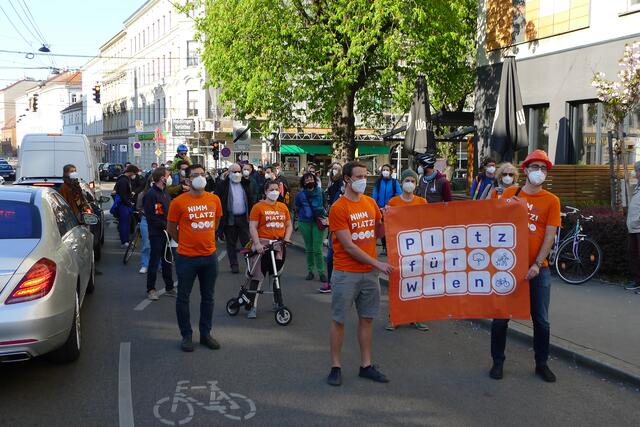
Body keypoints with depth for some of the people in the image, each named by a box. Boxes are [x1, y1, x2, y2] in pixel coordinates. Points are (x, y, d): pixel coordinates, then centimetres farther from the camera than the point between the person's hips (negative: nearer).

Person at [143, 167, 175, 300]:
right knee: (154, 261, -1)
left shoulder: (165, 193, 14)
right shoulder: (151, 194, -13)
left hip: (167, 233, 8)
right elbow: (150, 217, -18)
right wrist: (165, 225, -19)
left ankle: (169, 288, 22)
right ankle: (151, 289, 8)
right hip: (156, 233, -8)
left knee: (167, 260, 13)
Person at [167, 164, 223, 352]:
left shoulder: (214, 199, 2)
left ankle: (205, 334, 27)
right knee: (183, 298, 6)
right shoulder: (179, 202, -10)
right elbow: (171, 229, 0)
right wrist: (185, 242, 8)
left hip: (210, 256, 4)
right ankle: (186, 336, 19)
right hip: (187, 258, -4)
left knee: (208, 297, 13)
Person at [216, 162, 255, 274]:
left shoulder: (245, 184, 11)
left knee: (247, 242, -1)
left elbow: (251, 201, 12)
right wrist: (221, 218, -11)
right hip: (230, 219, -2)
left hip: (244, 218, 2)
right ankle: (234, 265, 14)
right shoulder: (222, 185, -1)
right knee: (231, 244, 6)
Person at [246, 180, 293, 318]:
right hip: (263, 246, -5)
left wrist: (286, 239, -1)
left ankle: (277, 302, 29)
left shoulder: (283, 207, 11)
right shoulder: (258, 207, -4)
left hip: (279, 246, 5)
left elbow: (289, 225, 15)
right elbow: (252, 227, -9)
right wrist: (257, 243, -19)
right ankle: (252, 306, -1)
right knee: (257, 277, -5)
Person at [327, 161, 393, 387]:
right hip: (346, 273, -6)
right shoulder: (338, 208, -12)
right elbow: (349, 246, -15)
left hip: (370, 273, 6)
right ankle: (335, 366, 13)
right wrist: (377, 263, -16)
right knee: (338, 320, 3)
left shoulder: (371, 203, 7)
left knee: (367, 318, 11)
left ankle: (366, 365, 22)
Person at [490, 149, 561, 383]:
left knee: (541, 320, 8)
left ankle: (542, 364, 23)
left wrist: (537, 264, -14)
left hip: (537, 269, 0)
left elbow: (550, 236, -5)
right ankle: (497, 362, 20)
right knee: (500, 317, 6)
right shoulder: (510, 193, 3)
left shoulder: (551, 201, 0)